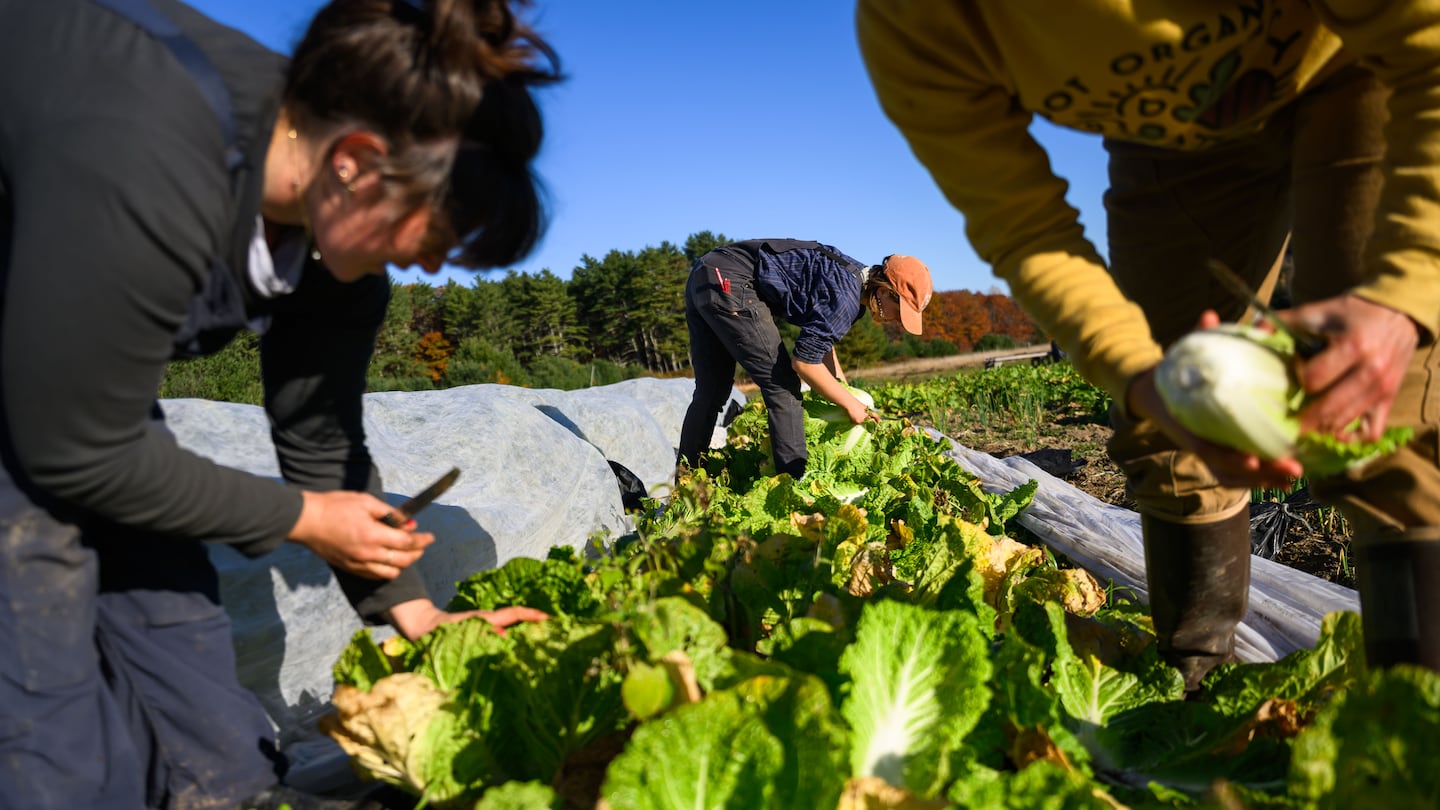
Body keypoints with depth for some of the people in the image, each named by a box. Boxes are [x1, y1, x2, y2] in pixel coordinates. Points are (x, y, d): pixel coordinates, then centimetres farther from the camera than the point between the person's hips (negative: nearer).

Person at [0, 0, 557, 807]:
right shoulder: (146, 168, -40)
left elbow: (322, 444, -4)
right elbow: (76, 457, -28)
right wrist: (300, 518, -17)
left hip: (66, 354, 7)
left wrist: (410, 608, -2)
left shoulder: (340, 226, -14)